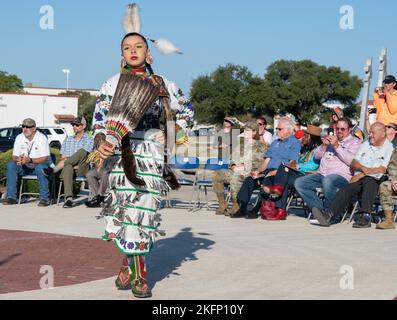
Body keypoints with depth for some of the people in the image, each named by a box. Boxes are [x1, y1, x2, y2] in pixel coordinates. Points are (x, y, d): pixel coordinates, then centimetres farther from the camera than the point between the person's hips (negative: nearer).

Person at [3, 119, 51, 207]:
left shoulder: (42, 138, -14)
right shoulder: (19, 138, 0)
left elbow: (44, 158, -21)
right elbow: (14, 156, 1)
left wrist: (30, 160, -35)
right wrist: (18, 159, -25)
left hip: (39, 164, -4)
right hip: (24, 167, 5)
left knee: (40, 167, -38)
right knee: (10, 165, -22)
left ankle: (44, 198, -29)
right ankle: (11, 197, -20)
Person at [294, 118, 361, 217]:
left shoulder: (354, 142, 9)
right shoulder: (331, 139, 28)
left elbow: (350, 160, -9)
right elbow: (316, 156, 22)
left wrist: (337, 146, -11)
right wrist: (324, 145, 4)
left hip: (341, 175, -7)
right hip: (322, 174, 7)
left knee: (327, 182, -41)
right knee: (299, 183, -15)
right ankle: (319, 209, -17)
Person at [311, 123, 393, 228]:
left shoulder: (389, 148, 2)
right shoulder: (365, 145, 23)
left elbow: (382, 170, -9)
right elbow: (353, 163, 16)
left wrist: (361, 174, -10)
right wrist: (363, 168, -8)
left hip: (376, 181, -5)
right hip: (359, 180, 5)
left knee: (368, 180, -38)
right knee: (345, 190, -23)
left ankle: (366, 216, -43)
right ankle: (329, 215, -42)